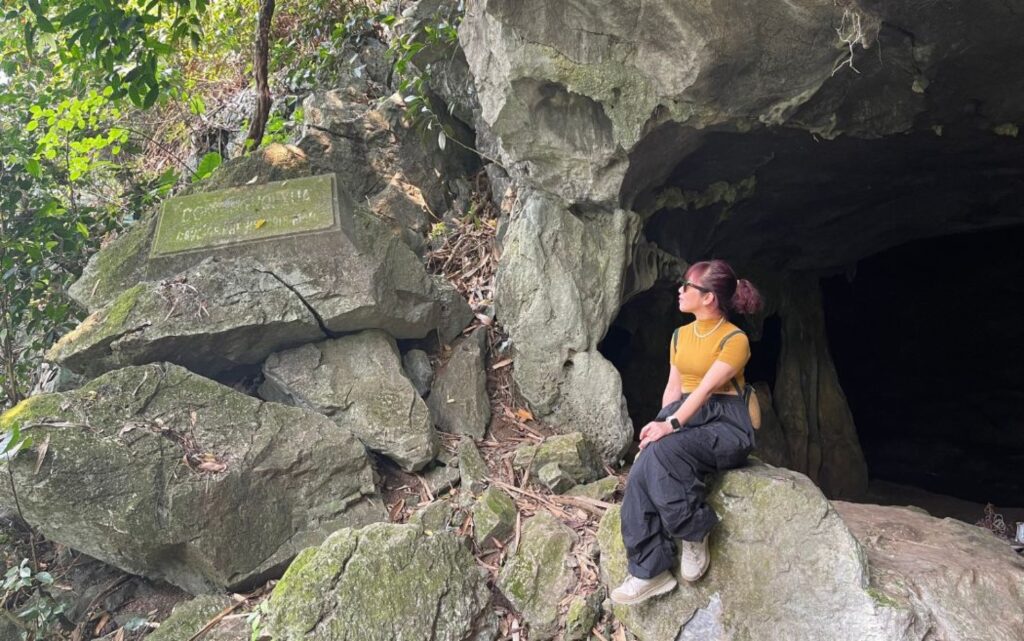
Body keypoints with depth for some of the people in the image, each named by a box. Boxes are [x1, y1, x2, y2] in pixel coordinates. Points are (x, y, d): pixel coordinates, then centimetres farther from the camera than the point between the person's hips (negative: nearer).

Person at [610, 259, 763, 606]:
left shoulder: (735, 340, -6)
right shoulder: (681, 335, 17)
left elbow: (706, 388, -17)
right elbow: (674, 387, 14)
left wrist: (671, 424, -28)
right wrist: (662, 423, -3)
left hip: (724, 425, -6)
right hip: (683, 419, 6)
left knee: (664, 451, -36)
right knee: (642, 472, -25)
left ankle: (694, 532, -14)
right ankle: (649, 571, -21)